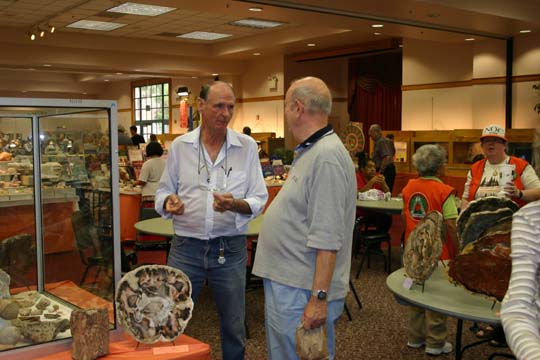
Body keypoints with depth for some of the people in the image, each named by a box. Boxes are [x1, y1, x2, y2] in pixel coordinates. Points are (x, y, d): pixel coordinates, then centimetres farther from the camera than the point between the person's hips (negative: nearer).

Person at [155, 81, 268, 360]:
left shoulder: (247, 147, -2)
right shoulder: (179, 146, 1)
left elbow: (259, 200, -2)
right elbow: (163, 191, 9)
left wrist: (235, 204, -23)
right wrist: (169, 203, -15)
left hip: (230, 248, 0)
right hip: (186, 246, 1)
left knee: (233, 326, 13)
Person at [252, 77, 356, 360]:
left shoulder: (327, 157, -21)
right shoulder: (311, 151, 13)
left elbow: (327, 238, -25)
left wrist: (319, 298, -25)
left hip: (302, 293, -10)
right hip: (285, 283, 10)